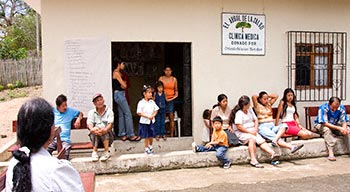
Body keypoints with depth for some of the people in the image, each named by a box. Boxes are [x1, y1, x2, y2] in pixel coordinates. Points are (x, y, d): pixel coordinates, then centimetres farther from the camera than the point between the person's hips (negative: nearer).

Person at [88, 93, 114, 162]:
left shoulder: (109, 111, 5)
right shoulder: (91, 112, 9)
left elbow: (110, 124, -12)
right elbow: (89, 123, -10)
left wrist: (105, 130, -36)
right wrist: (92, 129, -36)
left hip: (107, 136, -1)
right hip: (95, 137, 1)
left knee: (105, 131, -32)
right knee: (94, 131, -30)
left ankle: (106, 151, -36)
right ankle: (94, 152, -34)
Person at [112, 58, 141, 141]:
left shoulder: (118, 73, 17)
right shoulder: (116, 73, -13)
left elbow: (124, 85, 17)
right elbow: (124, 85, -15)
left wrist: (123, 84, -2)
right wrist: (124, 84, 5)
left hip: (120, 94, 10)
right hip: (119, 94, -10)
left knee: (121, 115, 10)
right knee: (128, 114, -9)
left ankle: (122, 135, 14)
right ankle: (131, 135, -7)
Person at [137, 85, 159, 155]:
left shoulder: (152, 102, 4)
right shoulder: (141, 103, -10)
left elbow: (156, 110, 8)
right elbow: (139, 113, -14)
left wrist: (153, 115, -12)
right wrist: (148, 116, -20)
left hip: (152, 121, 4)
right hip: (144, 122, -4)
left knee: (151, 135, 12)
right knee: (146, 136, 4)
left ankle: (150, 147, 32)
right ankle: (146, 149, 18)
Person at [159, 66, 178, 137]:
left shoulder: (174, 79, 9)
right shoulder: (161, 78, 6)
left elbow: (176, 90, 15)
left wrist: (175, 95, -1)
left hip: (171, 100, 1)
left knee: (171, 117, -4)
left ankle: (172, 134, 1)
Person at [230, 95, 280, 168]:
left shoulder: (250, 109, 15)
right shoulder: (238, 113, -10)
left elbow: (255, 120, 19)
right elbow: (239, 127, -16)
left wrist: (255, 130, 2)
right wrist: (250, 132, -13)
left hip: (252, 132, 7)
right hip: (242, 133, -7)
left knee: (261, 140, -17)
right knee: (252, 139, -34)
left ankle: (273, 154, -30)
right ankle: (253, 160, -39)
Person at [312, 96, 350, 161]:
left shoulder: (341, 108, -14)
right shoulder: (323, 108, -27)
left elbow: (344, 121, -11)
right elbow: (324, 123, -29)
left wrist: (344, 128, -35)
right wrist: (339, 128, -37)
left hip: (335, 125, 4)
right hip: (321, 125, -4)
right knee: (326, 129, -36)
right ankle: (330, 152, -40)